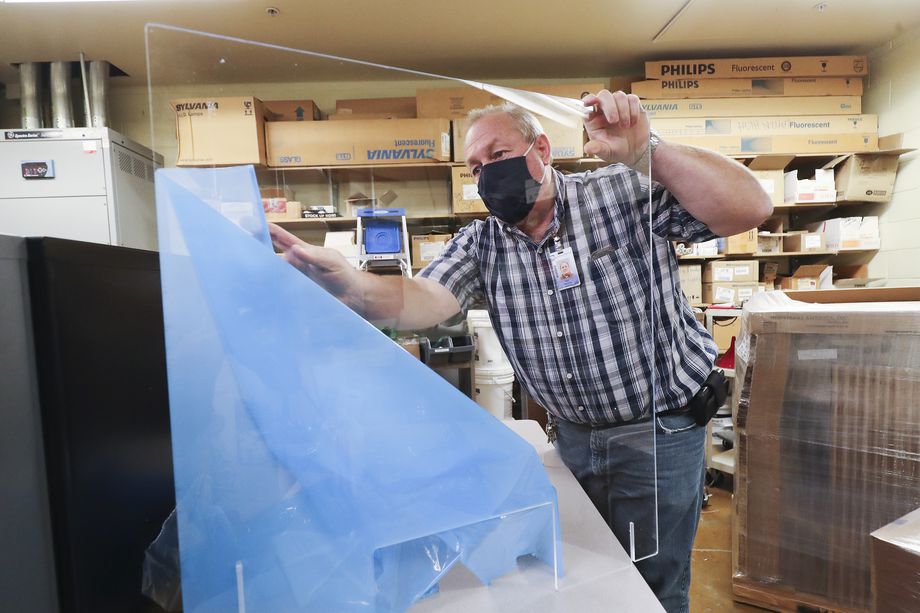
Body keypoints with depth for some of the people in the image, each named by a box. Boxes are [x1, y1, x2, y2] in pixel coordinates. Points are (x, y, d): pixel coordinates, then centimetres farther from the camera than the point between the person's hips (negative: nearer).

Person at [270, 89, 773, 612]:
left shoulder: (625, 192, -11)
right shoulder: (481, 243, -3)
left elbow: (750, 209, -19)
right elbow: (427, 300, -20)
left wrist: (647, 150, -31)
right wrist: (352, 286, -40)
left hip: (661, 431, -3)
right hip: (573, 434, 4)